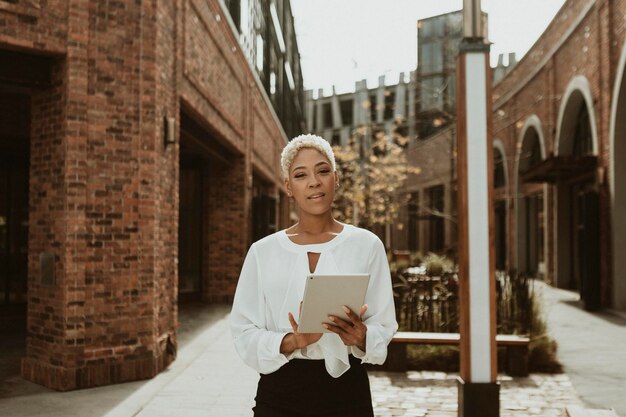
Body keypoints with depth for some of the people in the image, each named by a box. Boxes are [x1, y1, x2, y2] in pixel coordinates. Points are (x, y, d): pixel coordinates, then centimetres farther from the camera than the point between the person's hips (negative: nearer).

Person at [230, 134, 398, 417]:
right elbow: (243, 333, -2)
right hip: (281, 394, 0)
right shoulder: (262, 251, 0)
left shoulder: (366, 245, -1)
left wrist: (361, 338, -20)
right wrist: (292, 342, -19)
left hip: (347, 392, 0)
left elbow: (384, 327, 1)